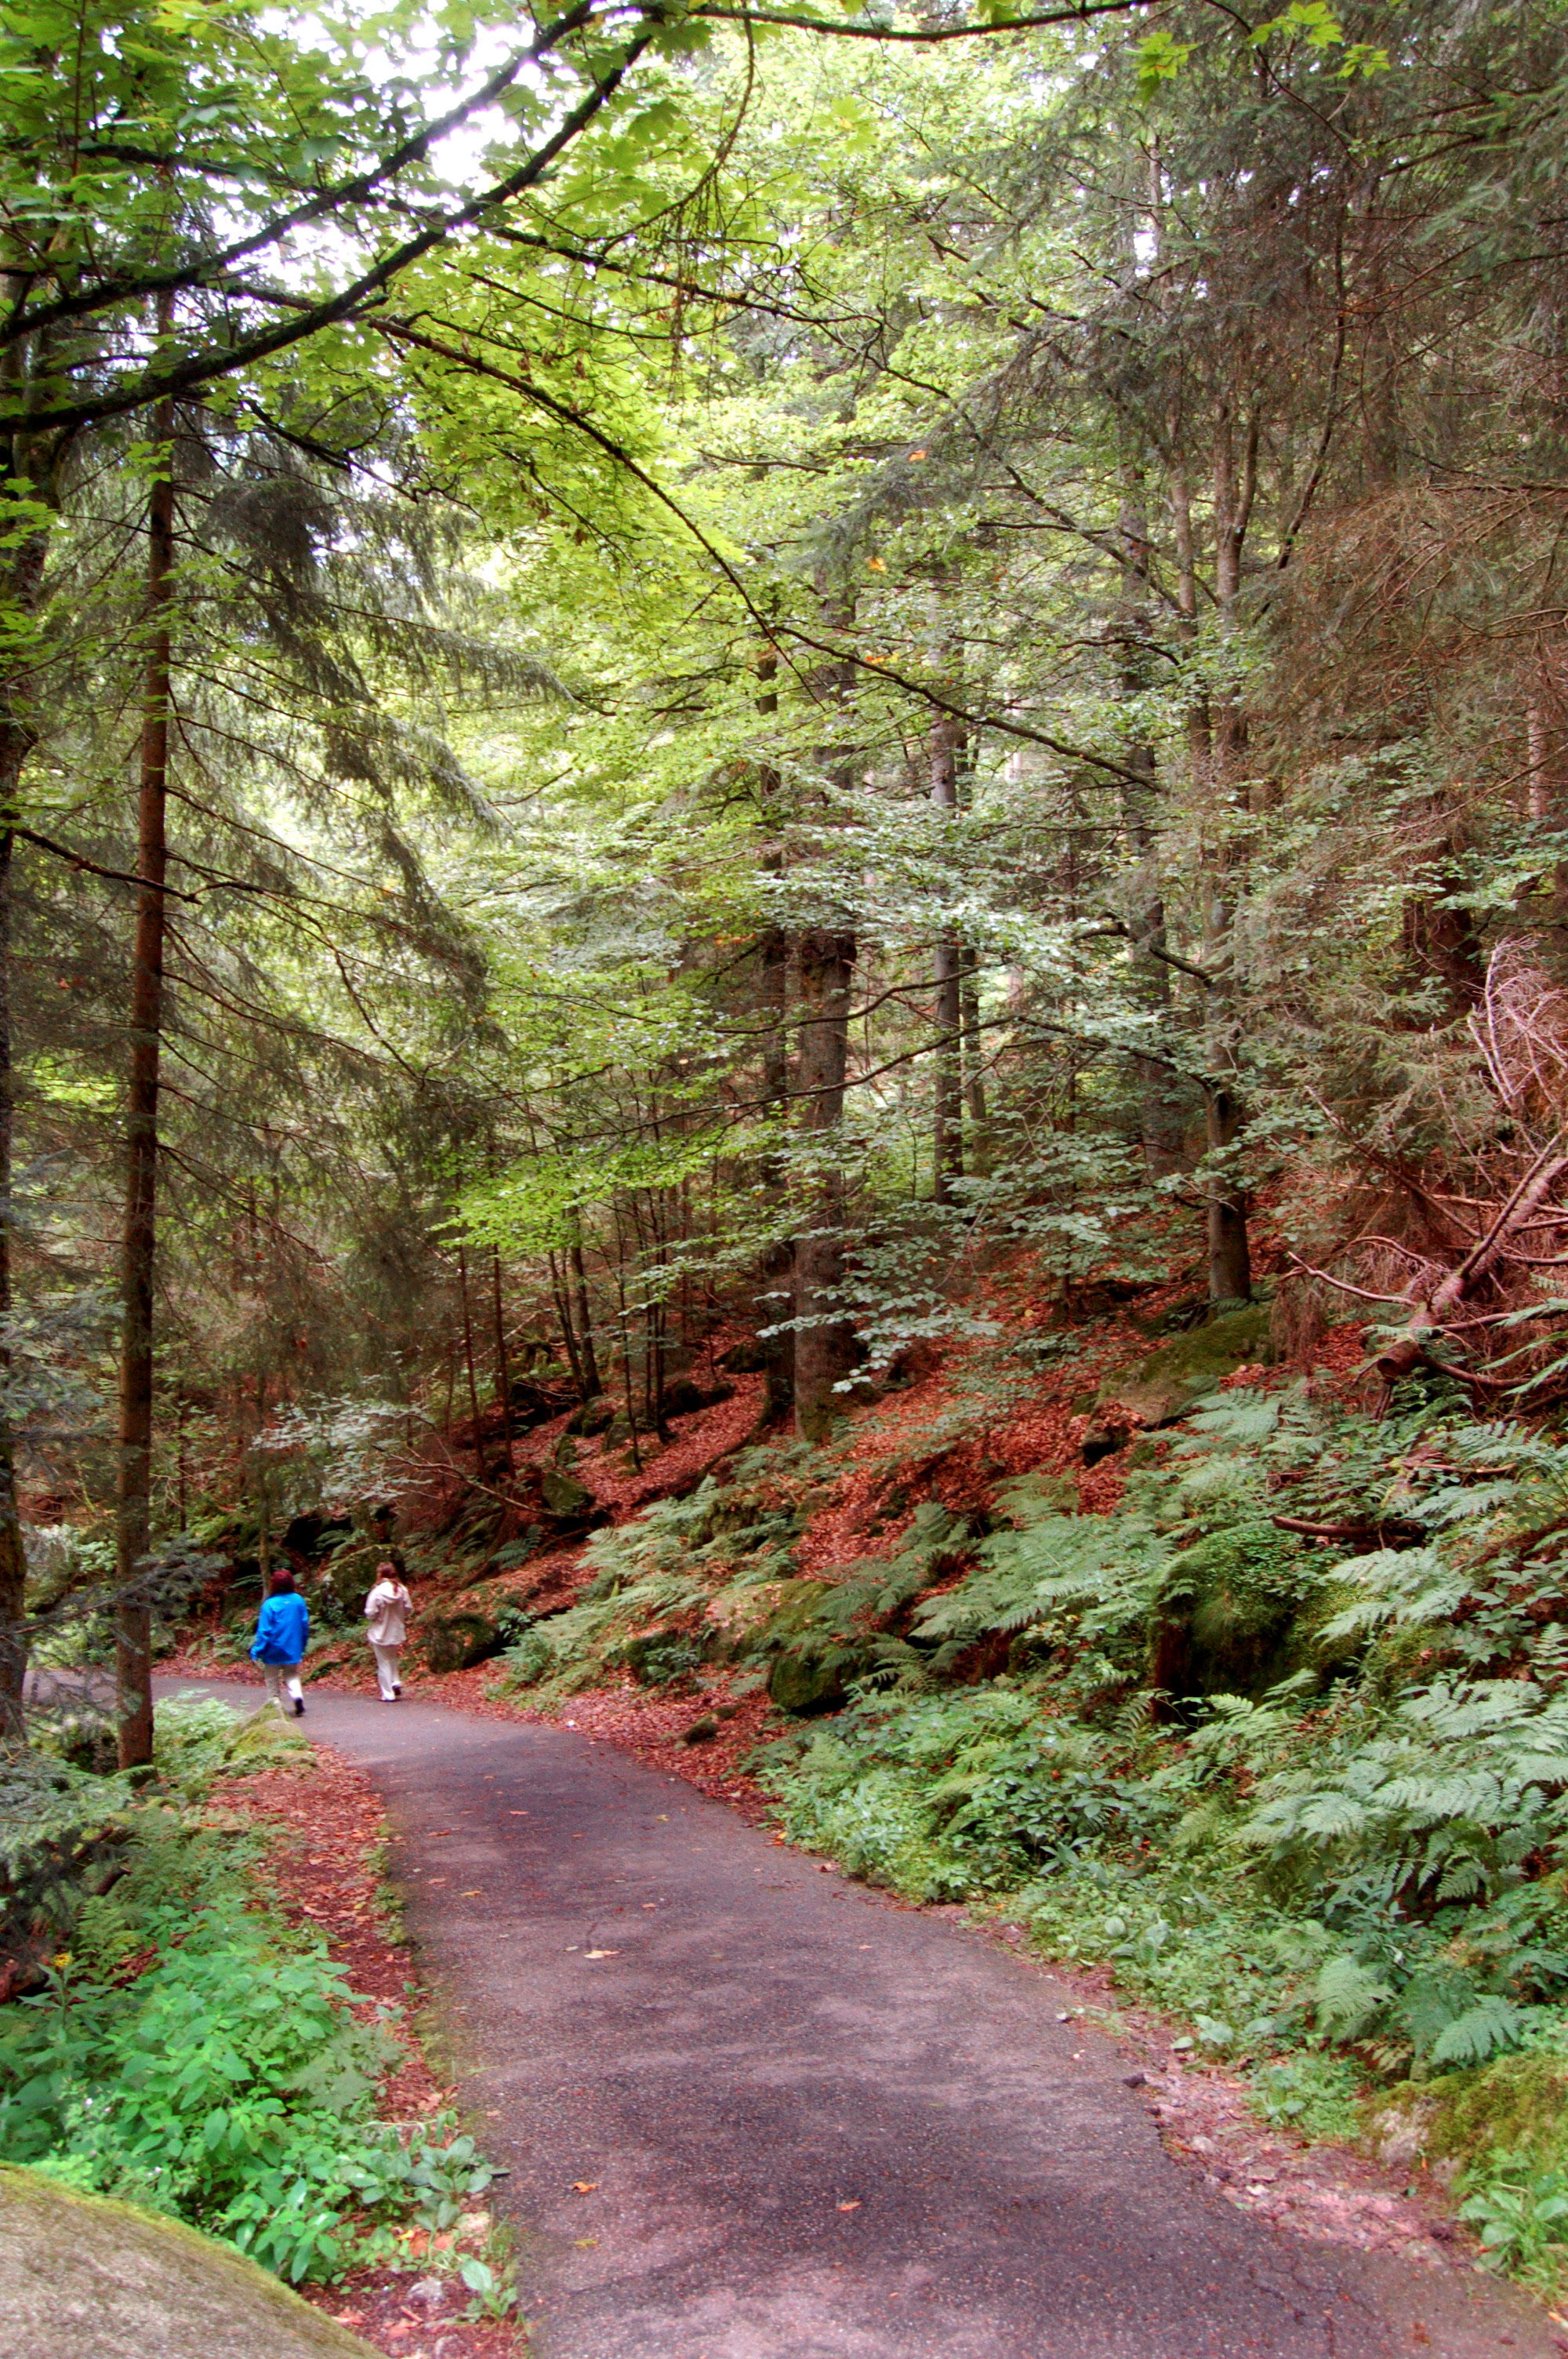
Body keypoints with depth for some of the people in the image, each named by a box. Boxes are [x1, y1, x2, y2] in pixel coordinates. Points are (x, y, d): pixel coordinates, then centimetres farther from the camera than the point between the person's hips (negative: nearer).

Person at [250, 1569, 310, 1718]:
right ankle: (297, 1696, -10)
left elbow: (264, 1631, -16)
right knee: (292, 1677, 15)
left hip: (274, 1651, -3)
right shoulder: (299, 1601, -3)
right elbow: (305, 1626, 5)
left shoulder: (270, 1604, -16)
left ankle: (277, 1705, 7)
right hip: (293, 1650, 3)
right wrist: (302, 1648, 16)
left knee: (273, 1681, 12)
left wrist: (256, 1652, -9)